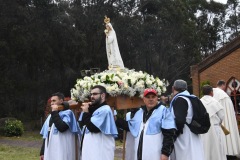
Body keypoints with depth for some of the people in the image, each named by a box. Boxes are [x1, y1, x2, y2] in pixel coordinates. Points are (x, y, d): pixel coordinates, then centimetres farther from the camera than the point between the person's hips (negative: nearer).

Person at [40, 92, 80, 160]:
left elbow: (62, 127, -21)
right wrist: (42, 152, 17)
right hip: (50, 152, 7)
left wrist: (55, 113, -11)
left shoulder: (67, 113, -3)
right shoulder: (51, 116, 18)